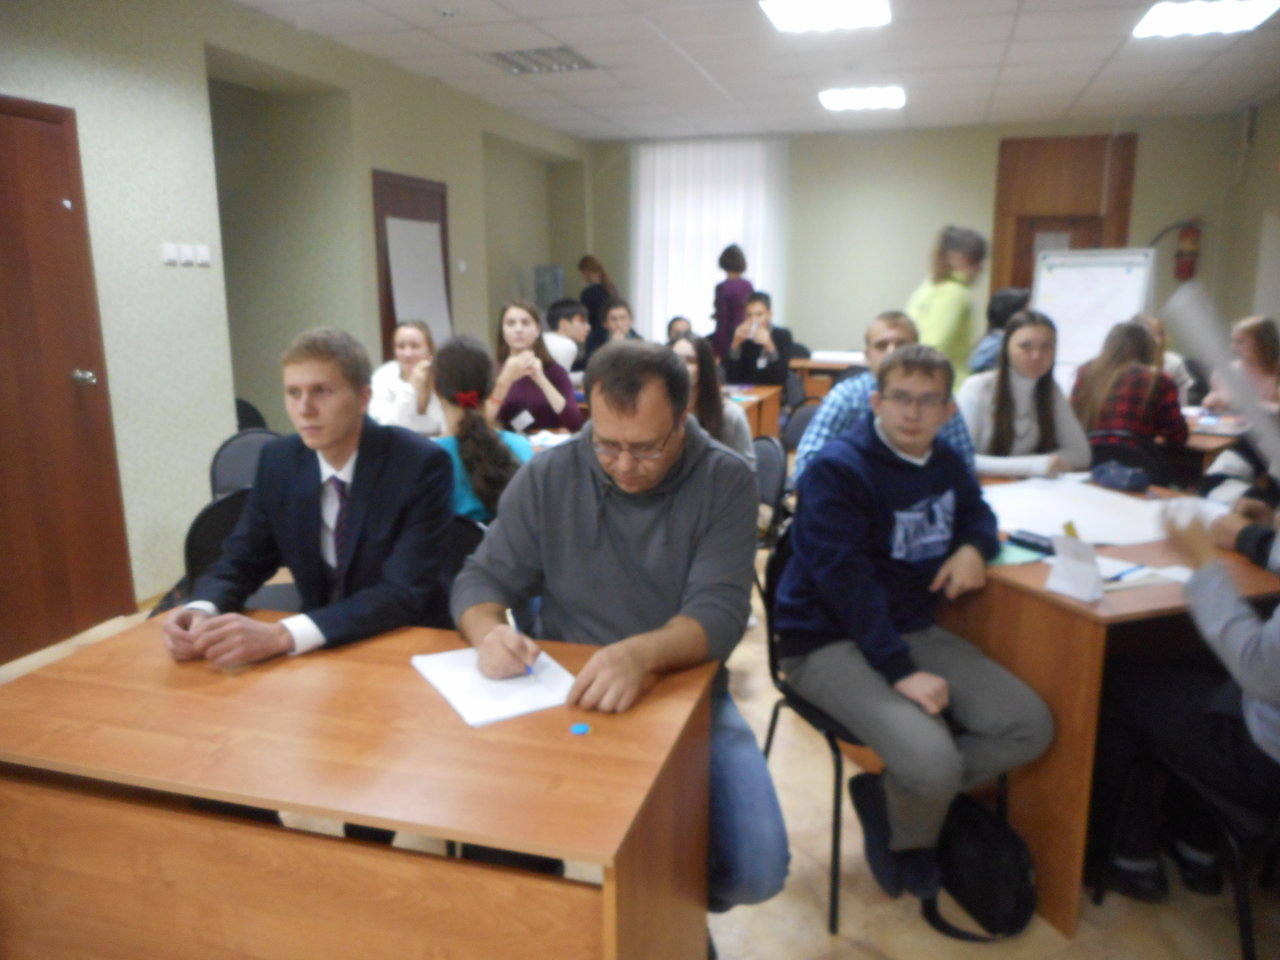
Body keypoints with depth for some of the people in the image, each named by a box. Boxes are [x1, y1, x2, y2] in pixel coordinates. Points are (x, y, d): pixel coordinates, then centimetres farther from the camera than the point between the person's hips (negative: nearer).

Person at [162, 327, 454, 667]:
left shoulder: (421, 465, -18)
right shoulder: (278, 461, -2)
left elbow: (404, 593, -24)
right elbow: (240, 561, 4)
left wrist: (281, 635, -34)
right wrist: (200, 610, -18)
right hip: (318, 651, 5)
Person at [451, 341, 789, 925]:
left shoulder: (725, 482, -9)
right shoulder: (546, 477, -4)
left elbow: (720, 609, -18)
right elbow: (482, 577, 1)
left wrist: (642, 653, -40)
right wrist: (489, 630, -25)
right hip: (568, 696, 1)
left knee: (757, 871, -17)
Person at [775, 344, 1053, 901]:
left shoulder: (944, 464, 9)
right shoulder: (837, 469, -15)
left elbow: (976, 512, 28)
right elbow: (847, 581, -21)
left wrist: (973, 546, 2)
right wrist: (899, 671, -26)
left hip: (912, 628, 8)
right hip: (829, 642, -8)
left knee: (1031, 728, -6)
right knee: (934, 763, -27)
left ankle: (891, 799, 9)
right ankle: (908, 832, 12)